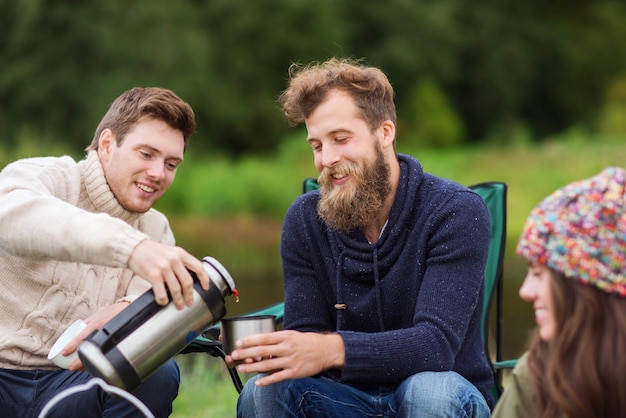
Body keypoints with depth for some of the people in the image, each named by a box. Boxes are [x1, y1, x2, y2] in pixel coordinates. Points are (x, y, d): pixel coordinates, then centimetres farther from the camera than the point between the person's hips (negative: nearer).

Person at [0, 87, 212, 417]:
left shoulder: (155, 230, 14)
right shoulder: (44, 176, -4)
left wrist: (128, 310, -32)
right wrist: (130, 246, -45)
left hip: (70, 383, 5)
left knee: (157, 374, -25)